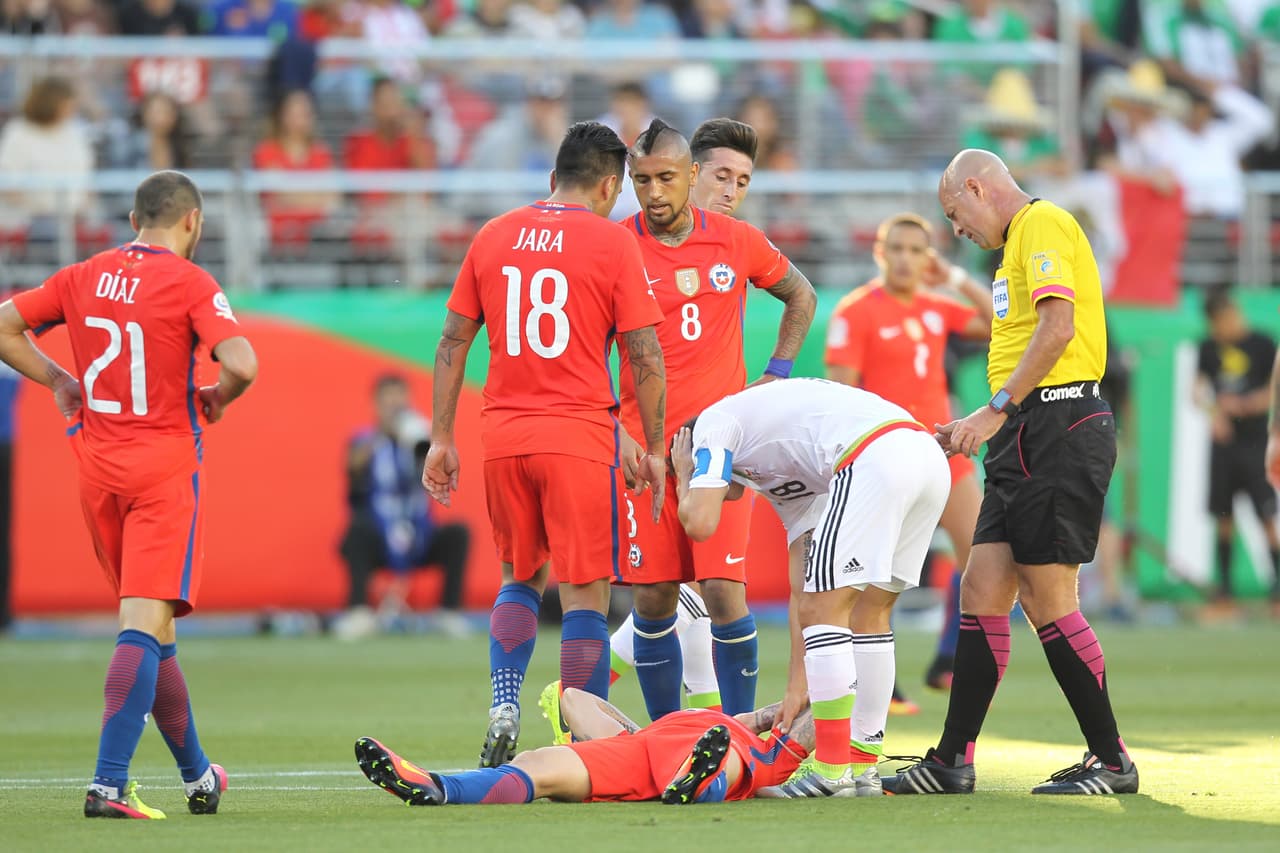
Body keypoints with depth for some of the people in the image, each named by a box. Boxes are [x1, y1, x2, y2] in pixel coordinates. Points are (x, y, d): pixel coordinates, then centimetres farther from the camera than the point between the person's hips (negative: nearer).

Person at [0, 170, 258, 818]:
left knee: (149, 625, 16)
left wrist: (57, 381, 15)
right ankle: (109, 783, -22)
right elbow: (241, 364, -20)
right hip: (164, 466, -6)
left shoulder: (84, 277, 7)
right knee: (145, 626, -10)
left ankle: (198, 776, 27)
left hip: (96, 466, 6)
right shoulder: (190, 283, -8)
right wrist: (217, 398, 0)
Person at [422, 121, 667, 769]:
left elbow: (452, 343, 10)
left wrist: (442, 438, 14)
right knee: (585, 594, 1)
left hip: (503, 436, 4)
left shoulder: (493, 237, 9)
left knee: (520, 579, 21)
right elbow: (644, 357, -5)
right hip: (579, 435, -4)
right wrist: (653, 447, 4)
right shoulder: (612, 243, -3)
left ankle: (503, 708, 2)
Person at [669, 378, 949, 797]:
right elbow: (803, 586, 34)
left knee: (824, 609, -2)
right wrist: (798, 684, 34)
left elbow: (700, 522, 1)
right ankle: (863, 766, 22)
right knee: (868, 613, 19)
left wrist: (683, 478, 24)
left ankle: (832, 771, -1)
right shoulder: (780, 472, 37)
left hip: (873, 458, -9)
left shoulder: (713, 423, 17)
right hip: (928, 456, 9)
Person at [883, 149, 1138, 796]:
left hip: (1059, 430, -10)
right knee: (982, 590, 7)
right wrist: (978, 427, 21)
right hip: (1029, 438, 10)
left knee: (1048, 599, -8)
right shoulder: (1020, 240, 24)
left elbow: (1058, 327, -20)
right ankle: (952, 762, 9)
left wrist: (995, 411, -19)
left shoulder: (1043, 223, -7)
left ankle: (1112, 761, -1)